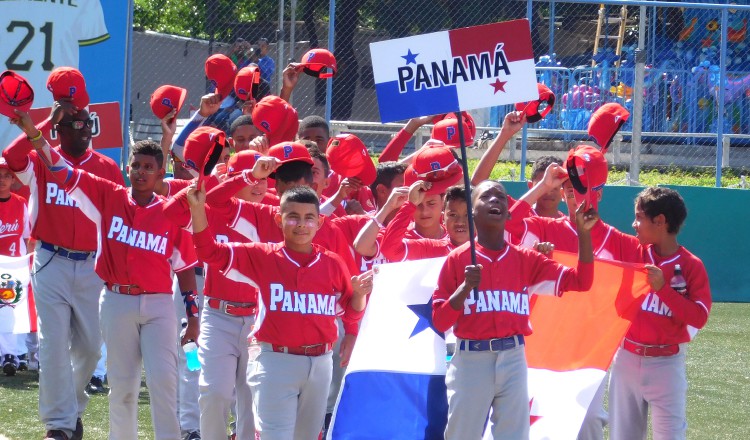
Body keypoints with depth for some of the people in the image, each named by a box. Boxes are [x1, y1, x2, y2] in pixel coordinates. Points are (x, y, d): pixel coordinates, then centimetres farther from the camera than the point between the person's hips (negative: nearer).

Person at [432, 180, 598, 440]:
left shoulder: (525, 260, 7)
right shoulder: (458, 259, 0)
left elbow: (581, 281, 2)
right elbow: (440, 321, -3)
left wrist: (583, 232, -6)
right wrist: (466, 287, -17)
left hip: (513, 360, 2)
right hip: (471, 360, -2)